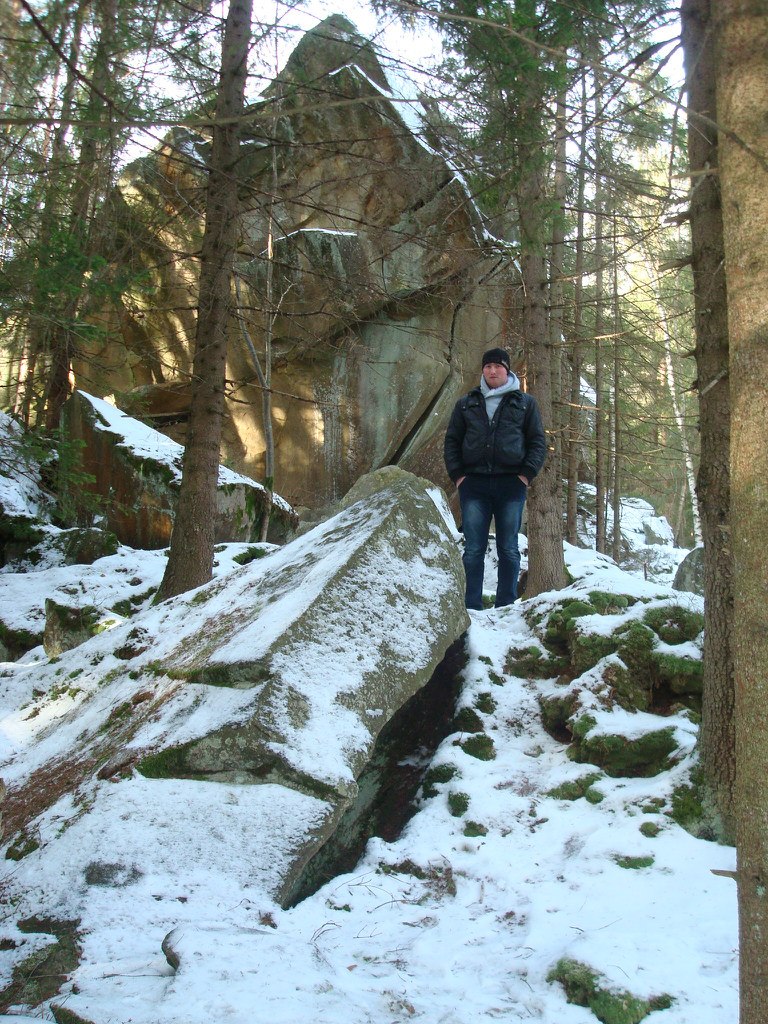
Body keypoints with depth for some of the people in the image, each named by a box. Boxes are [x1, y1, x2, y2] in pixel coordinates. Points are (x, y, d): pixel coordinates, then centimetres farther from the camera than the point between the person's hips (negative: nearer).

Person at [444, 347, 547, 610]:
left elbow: (538, 441, 8)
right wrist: (457, 474, 2)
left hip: (511, 483, -1)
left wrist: (527, 474, -4)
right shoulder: (466, 404, 13)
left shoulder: (525, 403, 10)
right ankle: (472, 606, 2)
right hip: (474, 483, 1)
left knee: (508, 549, 2)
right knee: (473, 549, -2)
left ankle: (506, 606, 8)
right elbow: (452, 441, 15)